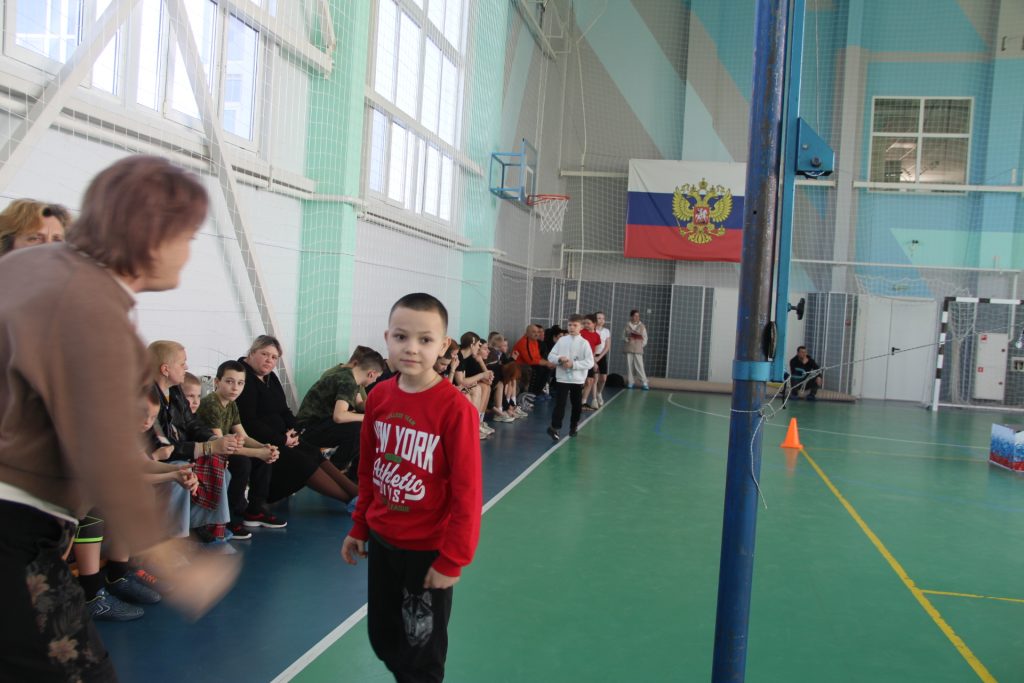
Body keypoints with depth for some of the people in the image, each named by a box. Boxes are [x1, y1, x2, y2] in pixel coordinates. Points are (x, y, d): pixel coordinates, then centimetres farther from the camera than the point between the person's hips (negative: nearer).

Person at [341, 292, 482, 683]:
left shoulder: (454, 408, -22)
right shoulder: (378, 397, -4)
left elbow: (467, 491, -19)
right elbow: (367, 470, 8)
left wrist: (453, 559, -16)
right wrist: (359, 528, 13)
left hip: (428, 549, -5)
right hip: (381, 540, 6)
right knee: (383, 639, 23)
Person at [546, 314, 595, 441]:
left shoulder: (584, 343, -5)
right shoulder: (562, 340, 2)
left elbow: (590, 362, -12)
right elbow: (550, 356, 3)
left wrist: (573, 364, -19)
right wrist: (559, 359, -17)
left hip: (577, 379, 0)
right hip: (562, 378, 0)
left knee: (577, 405, 11)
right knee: (559, 403, -7)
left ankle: (573, 426, 28)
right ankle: (555, 427, -7)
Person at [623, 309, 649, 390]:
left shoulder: (642, 326, 3)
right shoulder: (627, 325, 5)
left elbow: (645, 338, 6)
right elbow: (623, 336, 11)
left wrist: (641, 345, -5)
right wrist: (627, 340, -7)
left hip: (638, 350, -2)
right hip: (629, 349, 2)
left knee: (640, 366, -8)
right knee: (629, 366, 2)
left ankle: (644, 383, -5)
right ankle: (630, 382, 12)